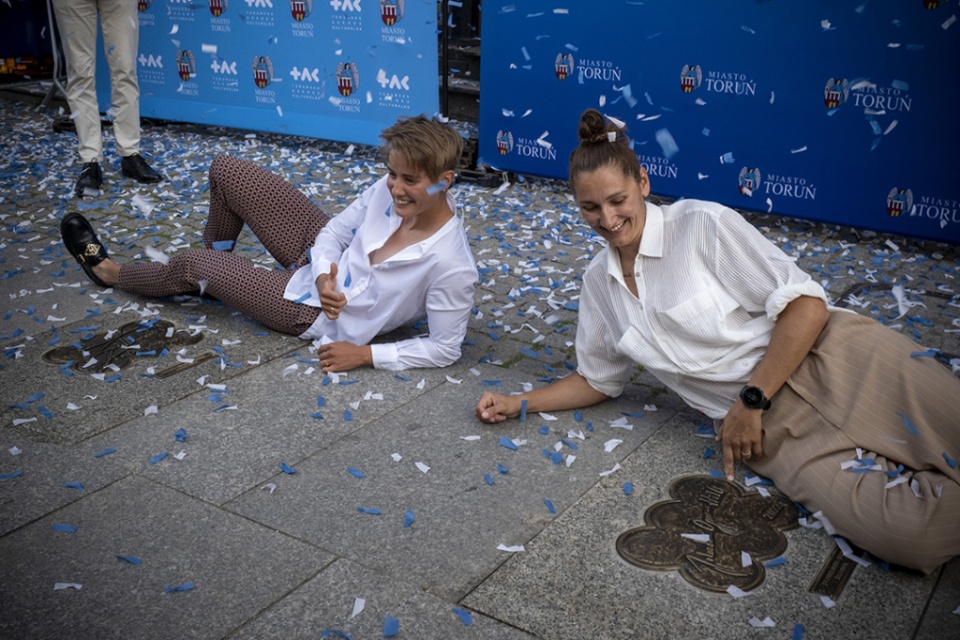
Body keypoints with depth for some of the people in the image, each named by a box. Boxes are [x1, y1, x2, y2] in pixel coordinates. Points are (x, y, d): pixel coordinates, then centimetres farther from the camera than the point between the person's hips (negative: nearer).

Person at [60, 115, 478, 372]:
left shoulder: (451, 266, -34)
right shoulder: (390, 189, -17)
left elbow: (445, 349, -23)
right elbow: (336, 231, -3)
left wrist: (366, 354, -23)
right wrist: (325, 275, -22)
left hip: (314, 313, -6)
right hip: (320, 261, 6)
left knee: (189, 264, 6)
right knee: (225, 171, 3)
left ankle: (110, 272, 43)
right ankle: (218, 261, 35)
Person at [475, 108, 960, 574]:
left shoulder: (702, 225, -6)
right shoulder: (598, 283, 12)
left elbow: (806, 305, -10)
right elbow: (597, 380, 24)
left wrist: (751, 401, -12)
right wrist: (517, 404, 15)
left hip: (820, 360, -2)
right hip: (766, 426, 3)